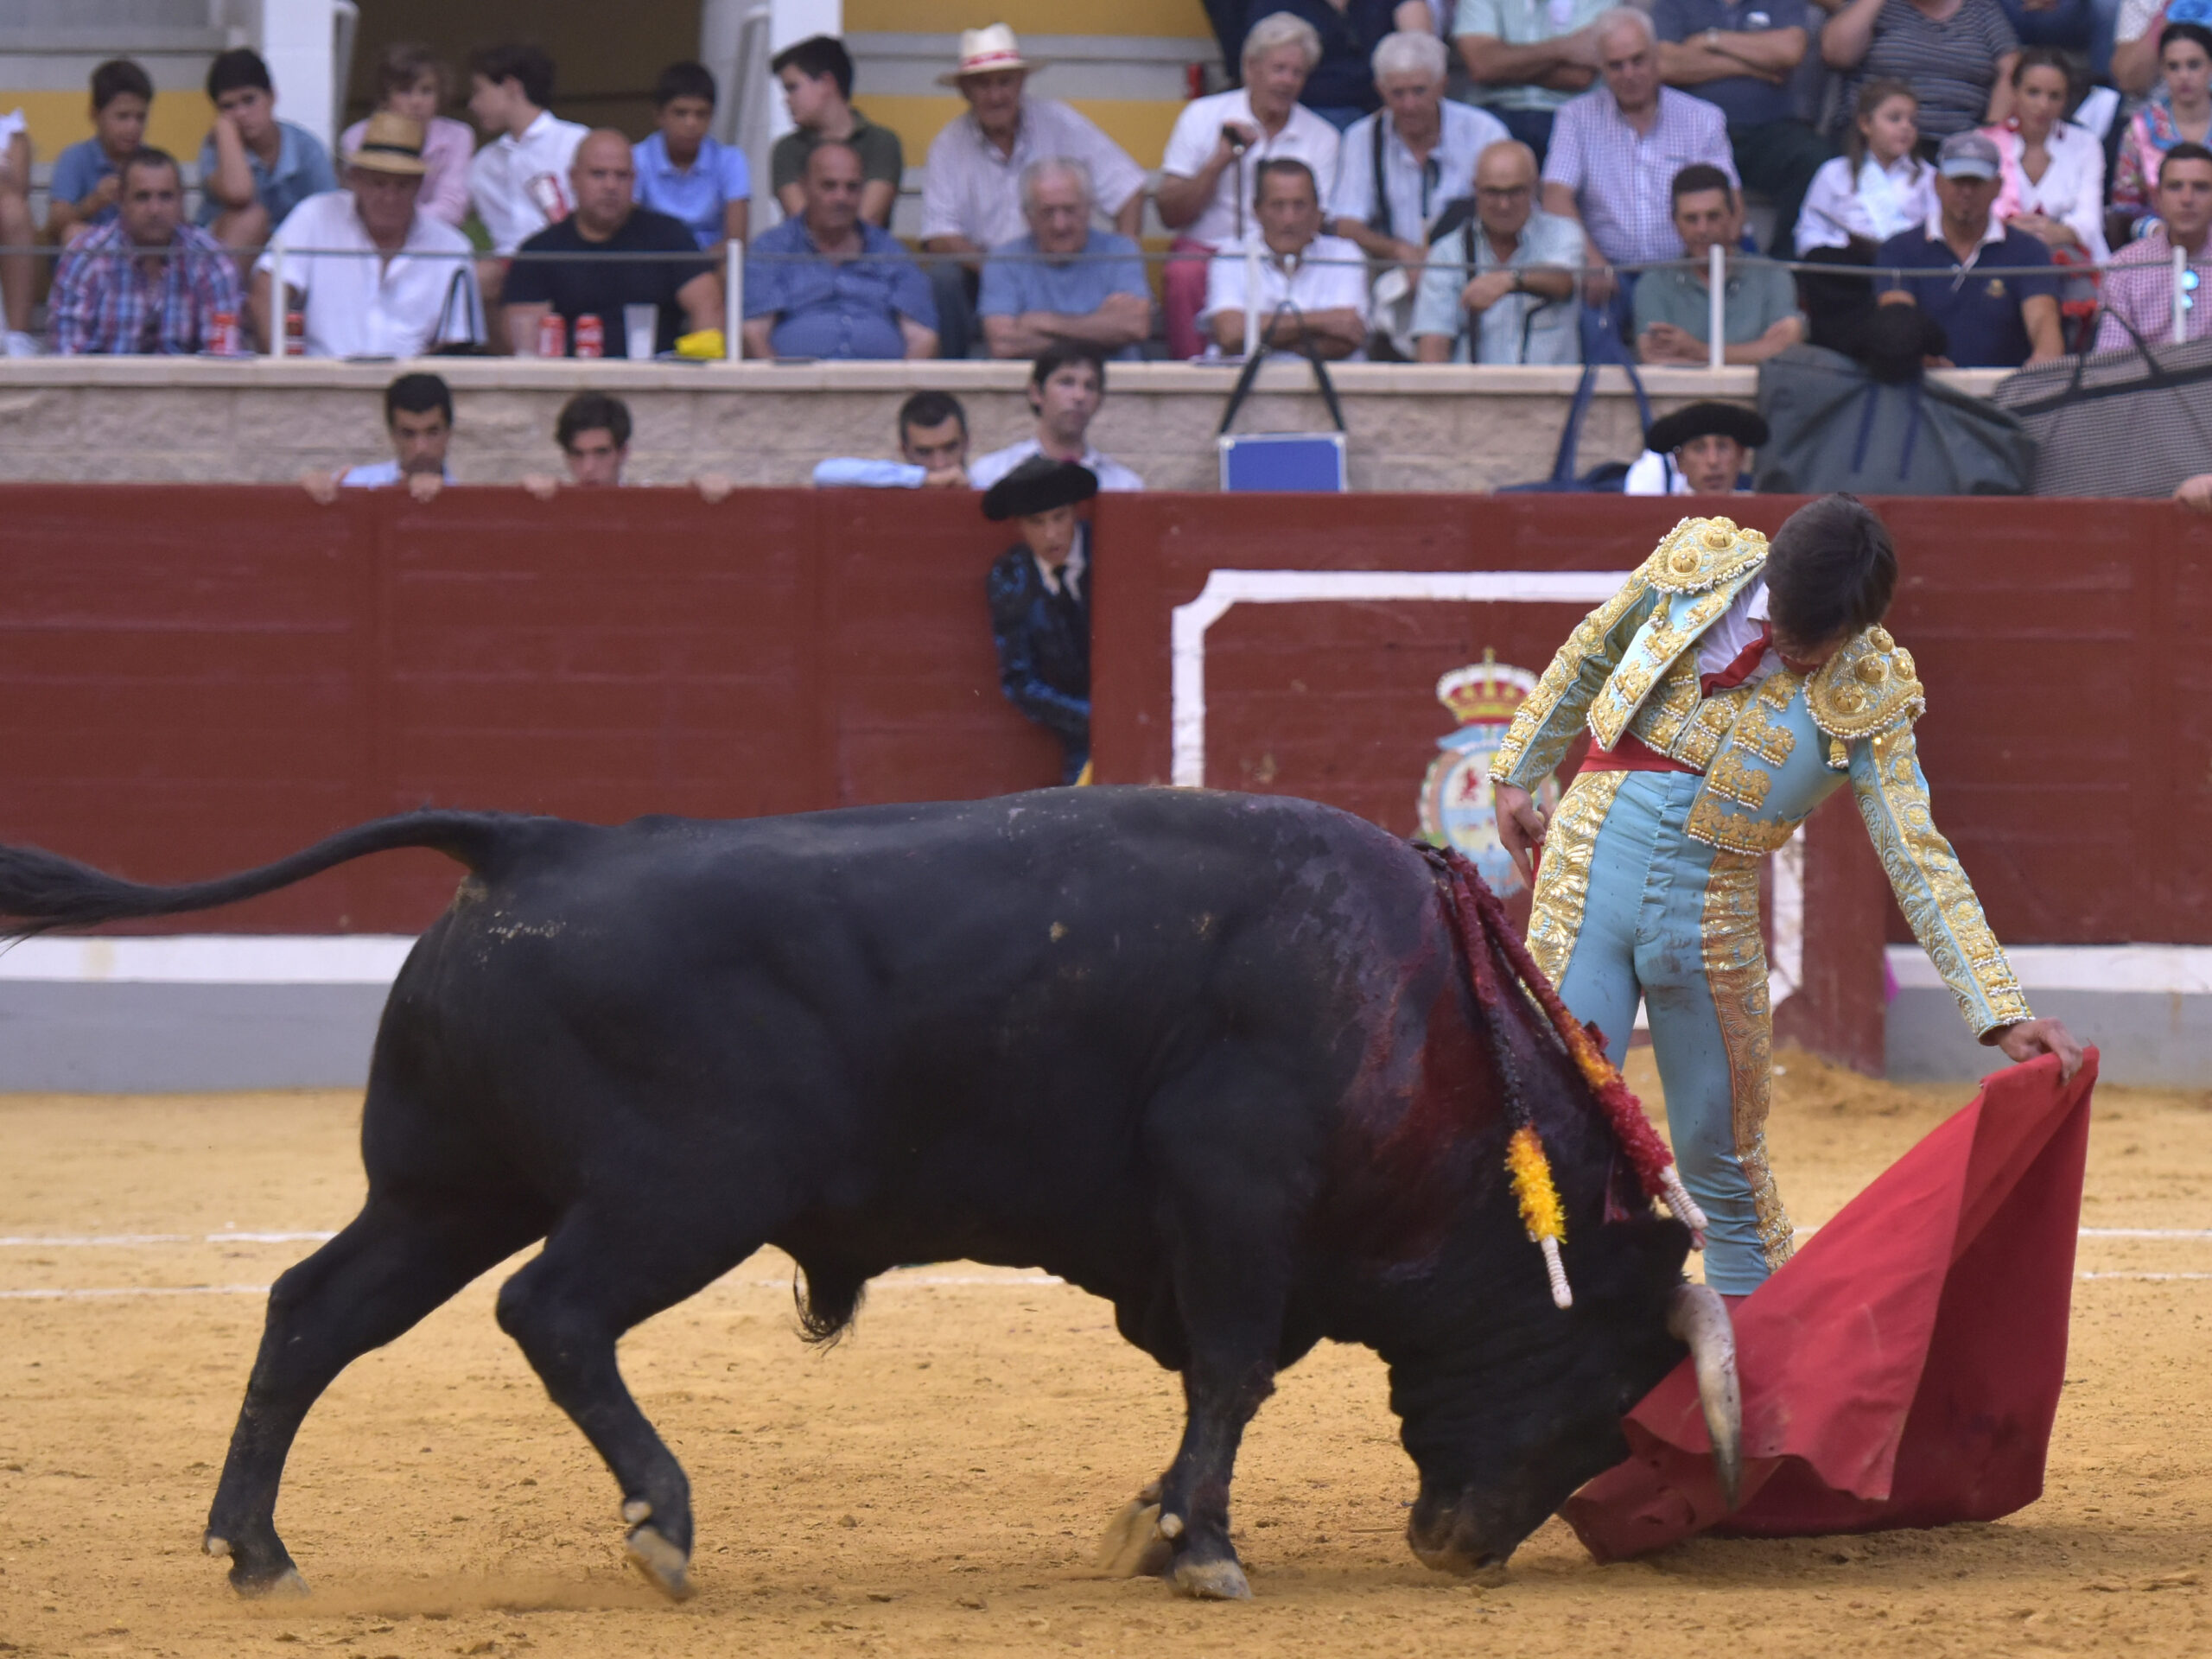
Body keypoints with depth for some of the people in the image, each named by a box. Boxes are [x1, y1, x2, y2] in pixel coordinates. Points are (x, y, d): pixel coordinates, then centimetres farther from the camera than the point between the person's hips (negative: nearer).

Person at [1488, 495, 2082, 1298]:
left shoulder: (1867, 698, -8)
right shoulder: (1694, 568, -3)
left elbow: (1921, 862, -9)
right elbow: (1586, 659, 15)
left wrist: (2005, 1016, -16)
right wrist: (1517, 774, 21)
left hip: (1712, 912, 0)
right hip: (1590, 869, 0)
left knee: (1722, 1161, 8)